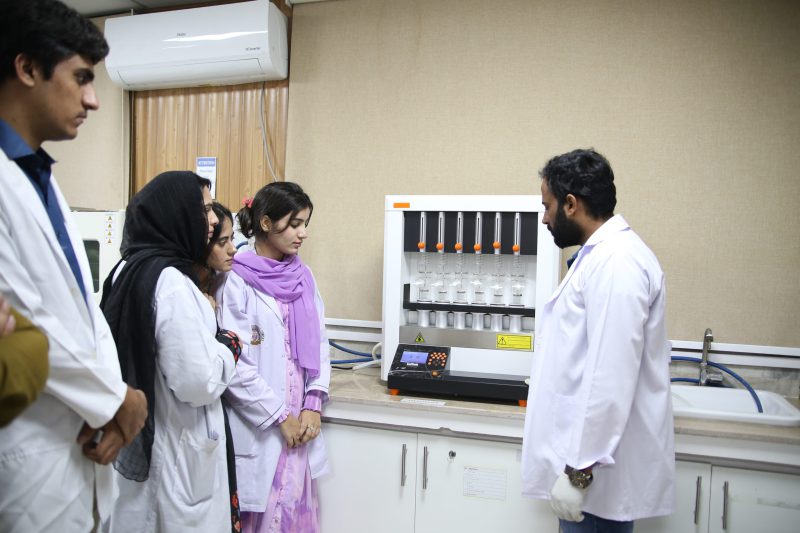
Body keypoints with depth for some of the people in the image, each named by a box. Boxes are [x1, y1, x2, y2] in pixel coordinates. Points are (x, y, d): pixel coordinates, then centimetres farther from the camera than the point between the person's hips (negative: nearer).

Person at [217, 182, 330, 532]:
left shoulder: (303, 277, 7)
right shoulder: (236, 281, -11)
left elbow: (318, 343, 9)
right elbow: (233, 362, -14)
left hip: (301, 421, 5)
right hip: (258, 427, -5)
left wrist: (313, 405, -1)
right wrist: (279, 416, -10)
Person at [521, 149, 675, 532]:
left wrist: (580, 471, -22)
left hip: (601, 468, -9)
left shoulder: (615, 262, -22)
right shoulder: (606, 254, 12)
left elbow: (612, 378, -26)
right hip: (589, 454, 9)